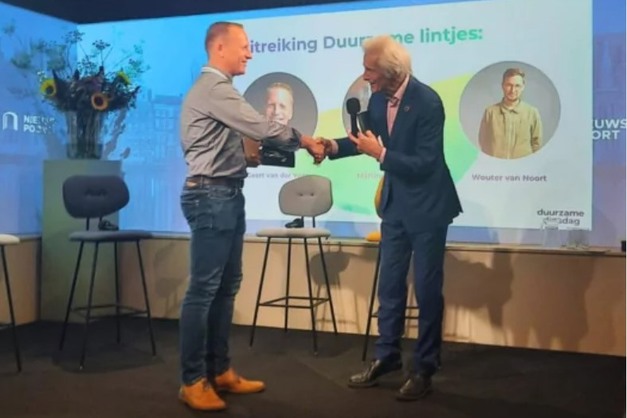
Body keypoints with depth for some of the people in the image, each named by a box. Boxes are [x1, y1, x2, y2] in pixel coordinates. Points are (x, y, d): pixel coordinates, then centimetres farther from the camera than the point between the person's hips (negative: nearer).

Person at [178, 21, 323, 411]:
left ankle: (220, 371, 21)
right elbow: (261, 127, -18)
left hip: (227, 195, 10)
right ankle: (193, 381, 2)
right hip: (212, 196, -10)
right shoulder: (213, 88, -13)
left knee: (226, 286, 12)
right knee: (204, 288, -6)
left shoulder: (218, 88, 18)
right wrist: (304, 141, -7)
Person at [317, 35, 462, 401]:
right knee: (390, 284, 13)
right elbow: (369, 138, 11)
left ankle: (424, 368, 16)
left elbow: (424, 164, -24)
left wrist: (380, 153, -27)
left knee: (427, 289, 3)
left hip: (427, 206, -7)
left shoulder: (428, 102, -22)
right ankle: (386, 356, 27)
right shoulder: (378, 98, -2)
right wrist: (335, 146, -5)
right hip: (395, 203, 7)